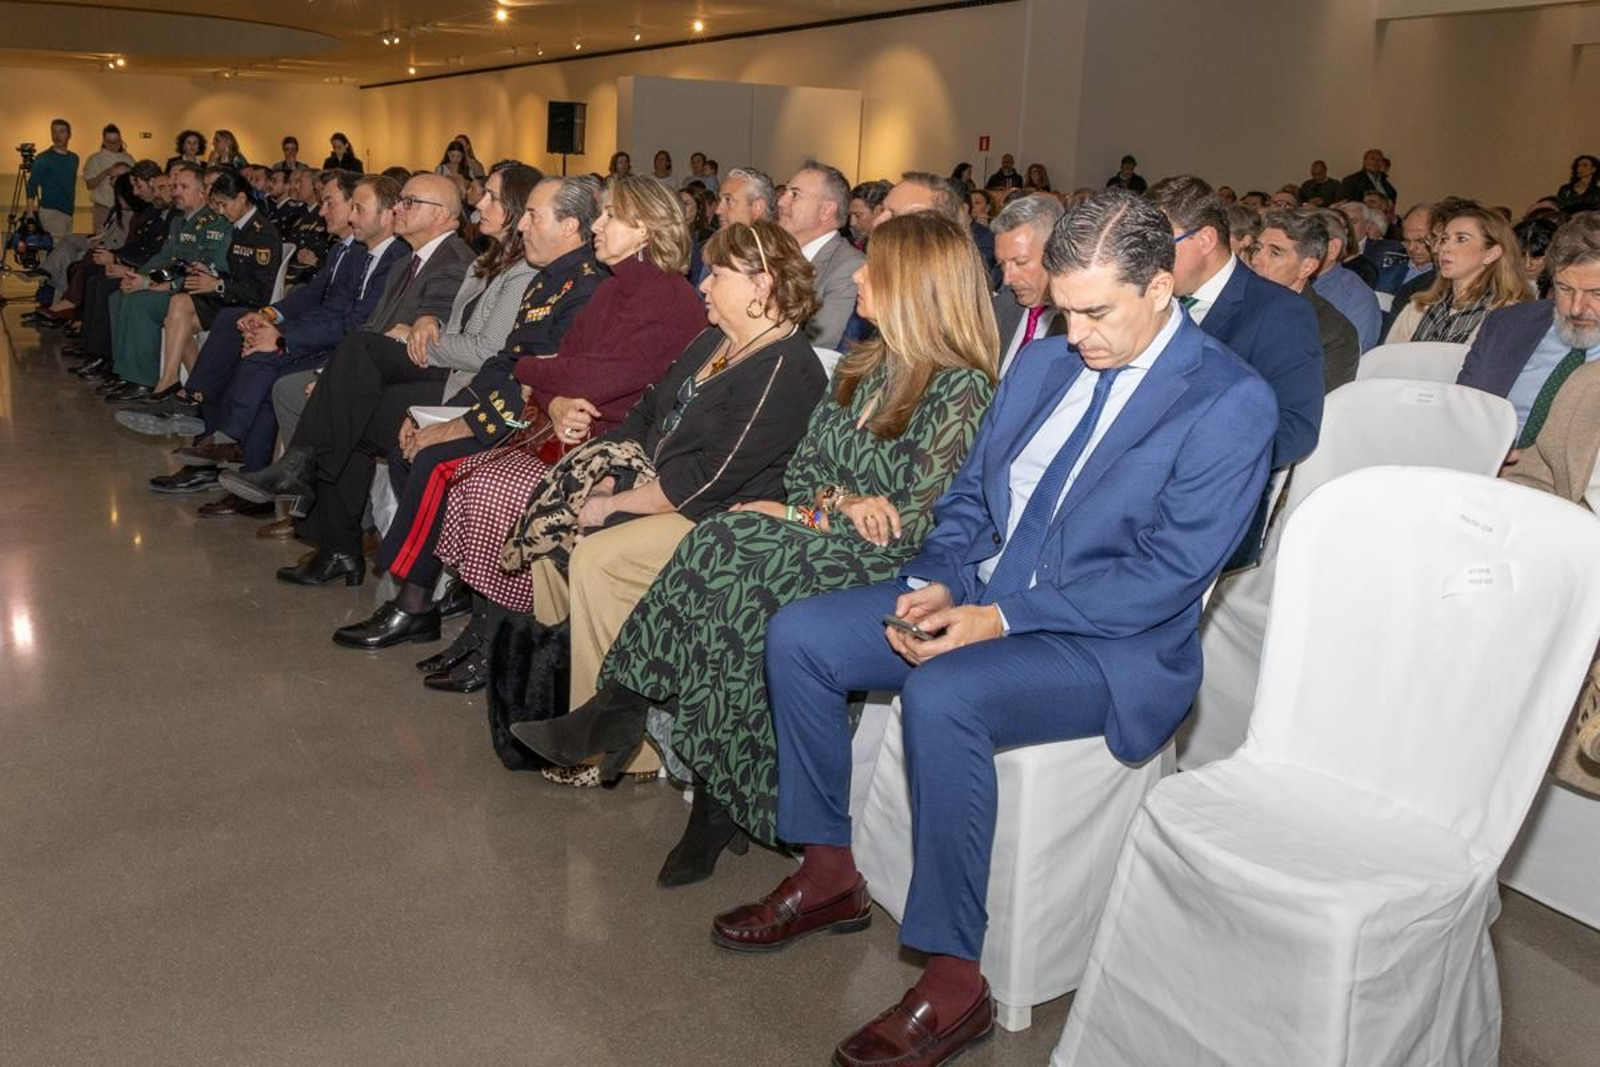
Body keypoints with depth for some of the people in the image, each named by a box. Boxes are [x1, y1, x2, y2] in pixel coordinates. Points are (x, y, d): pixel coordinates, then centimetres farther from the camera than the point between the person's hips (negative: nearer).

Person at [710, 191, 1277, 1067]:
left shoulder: (1230, 403, -12)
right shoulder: (1046, 363, 10)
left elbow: (1168, 575, -18)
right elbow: (970, 496, 13)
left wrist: (1000, 618, -23)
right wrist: (936, 583, -8)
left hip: (1113, 646, -7)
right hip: (980, 598, 8)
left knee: (942, 695, -35)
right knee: (796, 635, -6)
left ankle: (953, 982, -19)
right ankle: (829, 874, 9)